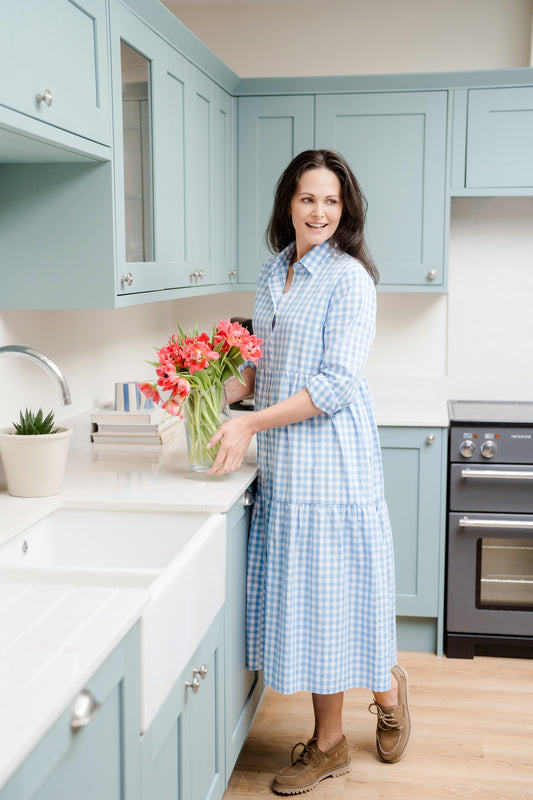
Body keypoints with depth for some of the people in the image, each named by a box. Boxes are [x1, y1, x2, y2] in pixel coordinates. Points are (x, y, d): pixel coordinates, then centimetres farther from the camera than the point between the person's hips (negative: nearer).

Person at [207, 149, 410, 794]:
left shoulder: (349, 277, -10)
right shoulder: (273, 274, 13)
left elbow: (337, 383, -16)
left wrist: (252, 423, -18)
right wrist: (224, 392, -1)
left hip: (330, 452, -7)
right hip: (282, 458, 7)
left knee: (329, 592, 1)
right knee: (302, 591, 10)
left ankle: (387, 688, 31)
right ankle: (328, 742, 24)